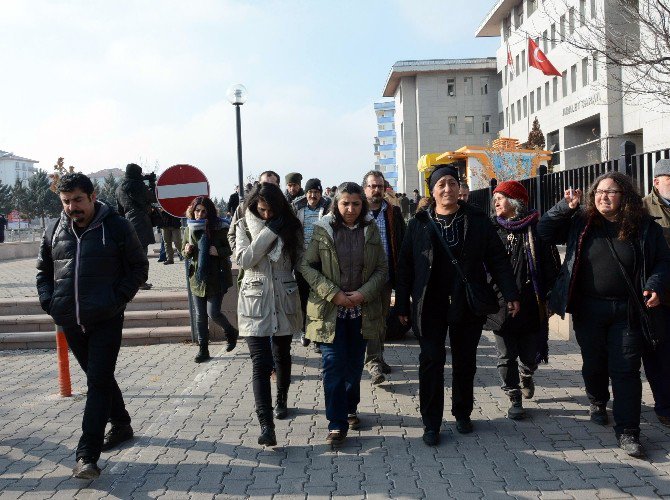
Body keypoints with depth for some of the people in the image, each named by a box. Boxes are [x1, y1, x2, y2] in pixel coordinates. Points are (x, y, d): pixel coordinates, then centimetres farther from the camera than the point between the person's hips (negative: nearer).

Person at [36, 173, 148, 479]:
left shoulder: (116, 227, -5)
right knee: (98, 377, 18)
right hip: (70, 321, 5)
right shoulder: (54, 231, 7)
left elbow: (139, 267, 1)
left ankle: (87, 456, -7)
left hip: (105, 319, -5)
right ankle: (121, 425, 38)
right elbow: (43, 270, 19)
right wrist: (47, 300, 2)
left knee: (99, 382, -8)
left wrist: (118, 298, -10)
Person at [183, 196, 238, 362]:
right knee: (200, 315, 8)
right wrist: (187, 251, -9)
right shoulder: (190, 229, 4)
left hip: (216, 277, -4)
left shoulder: (219, 228, -9)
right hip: (197, 277, 4)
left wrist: (218, 251, -23)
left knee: (213, 313, -5)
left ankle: (231, 332, 25)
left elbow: (231, 249, -5)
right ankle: (203, 350, 17)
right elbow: (186, 254, 14)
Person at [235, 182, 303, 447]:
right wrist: (269, 232, -17)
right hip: (254, 301, -2)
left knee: (282, 356, 17)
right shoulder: (244, 226, 0)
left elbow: (299, 261, 5)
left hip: (284, 300, 2)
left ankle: (281, 400, 41)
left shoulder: (290, 226, 3)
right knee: (260, 363, -9)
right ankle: (266, 424, -12)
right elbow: (243, 259, -14)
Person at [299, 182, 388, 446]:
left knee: (355, 364, 14)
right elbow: (306, 266, -7)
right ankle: (337, 424, 2)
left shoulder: (371, 230, 4)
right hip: (330, 310, -3)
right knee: (333, 365, -5)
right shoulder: (322, 229, -4)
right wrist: (333, 294, -15)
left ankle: (350, 409, 34)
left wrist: (363, 293, -12)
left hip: (362, 309, 3)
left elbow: (382, 269, 4)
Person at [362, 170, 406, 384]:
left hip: (386, 275, 4)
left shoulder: (393, 212, 8)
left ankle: (377, 357, 27)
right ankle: (373, 361, -7)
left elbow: (402, 244, 6)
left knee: (382, 318, 14)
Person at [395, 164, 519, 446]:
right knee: (431, 361, -1)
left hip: (468, 305, 1)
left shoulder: (477, 220, 2)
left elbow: (497, 259, 1)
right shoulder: (419, 224, 2)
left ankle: (462, 413, 30)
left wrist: (510, 294, -7)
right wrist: (402, 304, -2)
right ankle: (431, 423, 8)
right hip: (430, 306, -1)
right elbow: (405, 266, 2)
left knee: (465, 361, 12)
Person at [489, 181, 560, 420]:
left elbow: (552, 264, -3)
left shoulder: (537, 228, -2)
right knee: (506, 357, 4)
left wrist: (550, 298, -7)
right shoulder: (493, 228, 5)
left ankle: (526, 375, 43)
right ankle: (514, 399, 18)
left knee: (530, 355, 10)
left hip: (531, 304, -1)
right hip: (501, 304, 2)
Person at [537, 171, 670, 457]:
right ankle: (597, 403, 44)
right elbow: (544, 232, 3)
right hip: (588, 309, 2)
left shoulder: (644, 227, 0)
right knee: (594, 363, 17)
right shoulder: (580, 222, 2)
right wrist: (565, 207, -10)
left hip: (627, 312, -1)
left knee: (626, 370, -2)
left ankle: (627, 431, 5)